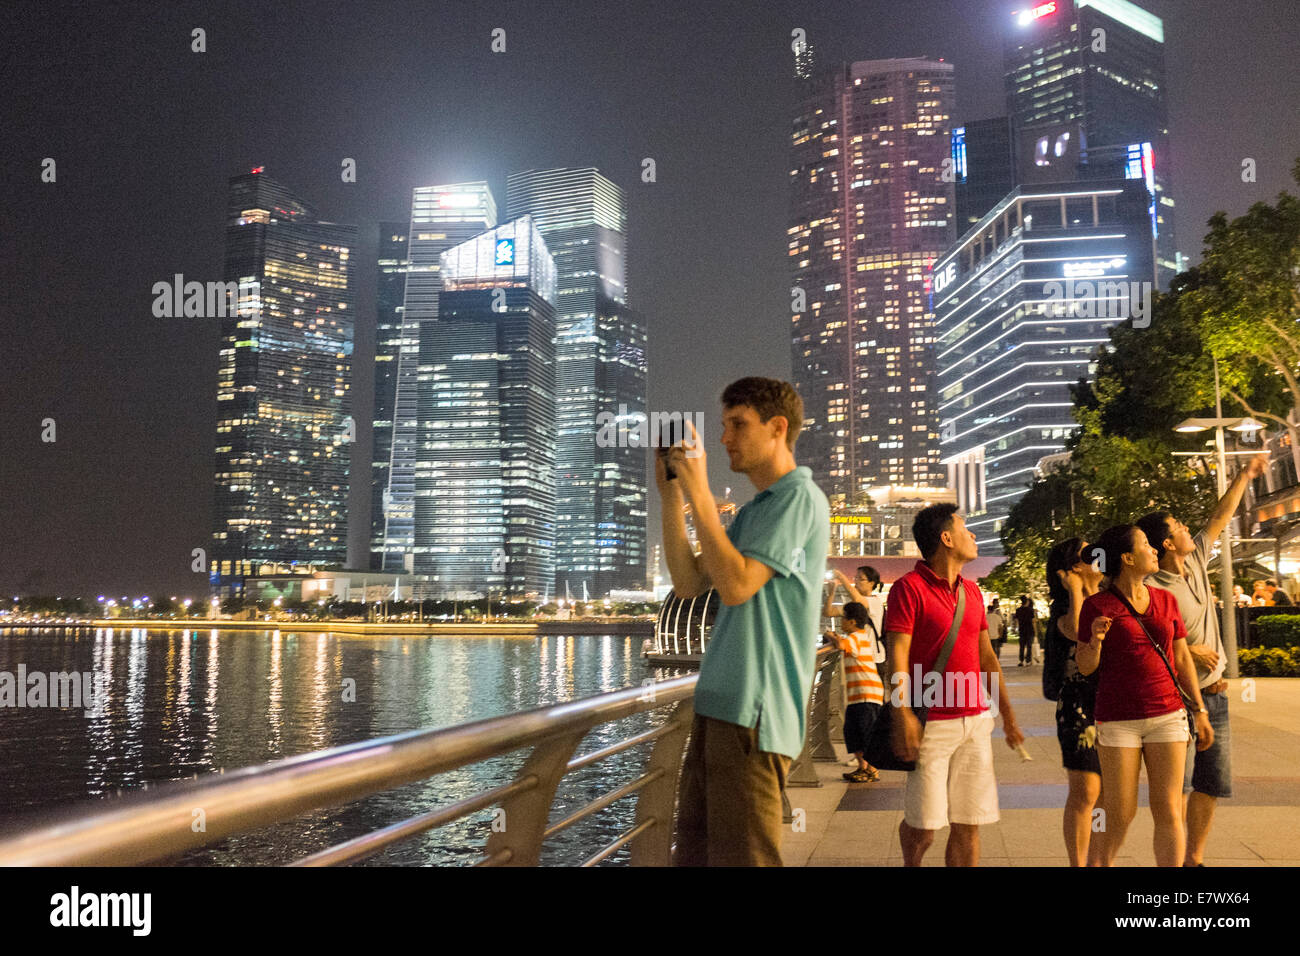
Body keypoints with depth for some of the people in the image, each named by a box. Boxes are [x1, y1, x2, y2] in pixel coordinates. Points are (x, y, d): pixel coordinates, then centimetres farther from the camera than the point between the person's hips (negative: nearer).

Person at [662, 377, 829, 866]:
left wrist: (699, 493, -13)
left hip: (754, 711, -9)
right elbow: (689, 582, 15)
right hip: (718, 703, 9)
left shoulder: (799, 497, -9)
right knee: (694, 851, 15)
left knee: (740, 855, -4)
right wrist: (671, 495, 11)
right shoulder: (753, 509, 20)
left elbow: (737, 585, -19)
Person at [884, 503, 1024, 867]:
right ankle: (910, 864, 28)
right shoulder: (909, 587, -7)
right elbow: (897, 659, -12)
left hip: (976, 721, 6)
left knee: (968, 826, 5)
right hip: (931, 725, -6)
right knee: (923, 826, -1)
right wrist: (903, 717, -20)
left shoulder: (971, 591, 15)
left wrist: (1008, 715, 18)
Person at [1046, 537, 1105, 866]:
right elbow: (1077, 632, -27)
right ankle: (1077, 863, 5)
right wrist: (1075, 590, -17)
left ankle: (1097, 861, 21)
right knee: (1085, 791, -5)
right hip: (1080, 706, -6)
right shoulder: (1064, 605, -5)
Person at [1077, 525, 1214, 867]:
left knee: (1168, 810, 0)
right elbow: (1085, 666, -2)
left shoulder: (1166, 600, 8)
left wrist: (1200, 711, 10)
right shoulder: (1097, 605, -5)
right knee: (1121, 812, 1)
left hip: (1167, 716, 3)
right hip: (1117, 720, -3)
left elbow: (1182, 659, 12)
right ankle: (1105, 861, 28)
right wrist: (1095, 641, -23)